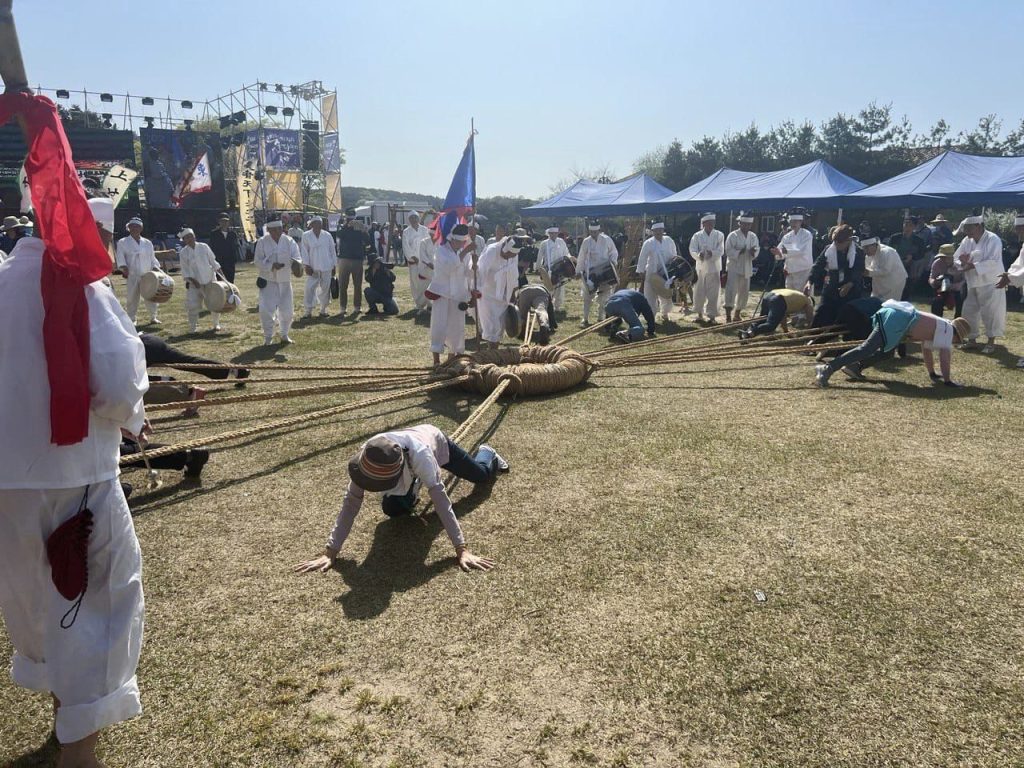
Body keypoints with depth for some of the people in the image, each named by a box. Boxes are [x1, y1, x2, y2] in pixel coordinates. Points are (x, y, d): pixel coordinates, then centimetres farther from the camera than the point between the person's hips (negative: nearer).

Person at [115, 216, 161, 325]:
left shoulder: (147, 243, 16)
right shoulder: (122, 242, 7)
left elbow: (152, 259, 17)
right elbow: (120, 256, -3)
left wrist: (156, 268, 1)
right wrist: (124, 267, -19)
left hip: (147, 276, 2)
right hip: (132, 276, -2)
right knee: (132, 298, -1)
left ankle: (153, 317, 11)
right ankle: (131, 319, 9)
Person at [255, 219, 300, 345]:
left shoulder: (289, 241, -1)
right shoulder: (262, 242, -5)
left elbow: (296, 257, -9)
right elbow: (258, 261, -9)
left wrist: (295, 262, -34)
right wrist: (272, 266, -26)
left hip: (284, 280, 2)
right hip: (268, 280, -2)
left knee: (287, 310, 4)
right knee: (266, 309, -9)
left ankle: (285, 335, 27)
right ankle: (268, 337, 9)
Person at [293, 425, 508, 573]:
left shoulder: (420, 455, -52)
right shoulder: (367, 459, -42)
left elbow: (441, 501, -51)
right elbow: (350, 503, -38)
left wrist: (462, 550, -54)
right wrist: (329, 553, -43)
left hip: (436, 440, -2)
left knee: (482, 475, 15)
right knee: (392, 510, -1)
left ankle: (487, 453, 51)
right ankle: (415, 483, 30)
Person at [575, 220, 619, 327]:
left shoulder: (606, 240, -4)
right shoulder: (586, 241, -2)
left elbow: (614, 253, 6)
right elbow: (582, 257, 5)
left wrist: (612, 262, -12)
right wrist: (578, 271, 7)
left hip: (605, 272, 0)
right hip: (590, 273, 0)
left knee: (604, 297, 3)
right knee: (588, 296, 3)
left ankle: (600, 318, 16)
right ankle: (585, 319, 12)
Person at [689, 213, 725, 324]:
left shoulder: (719, 235, 1)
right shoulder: (697, 235, 1)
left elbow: (720, 251, -8)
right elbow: (692, 251, -8)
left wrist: (712, 253, -28)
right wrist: (698, 255, -30)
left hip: (714, 267, -1)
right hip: (701, 267, 1)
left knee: (713, 293, -2)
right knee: (699, 292, 6)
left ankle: (712, 315, 6)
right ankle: (700, 313, 22)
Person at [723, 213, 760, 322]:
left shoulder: (753, 236, 9)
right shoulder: (733, 235, -7)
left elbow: (757, 251, 6)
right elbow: (729, 251, -12)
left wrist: (753, 252, -16)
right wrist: (739, 251, -26)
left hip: (747, 269, 6)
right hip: (734, 268, -6)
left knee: (744, 293, 11)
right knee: (731, 292, -13)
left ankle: (738, 314, 25)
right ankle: (728, 316, -12)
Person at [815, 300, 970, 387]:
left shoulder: (936, 328, 33)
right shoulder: (948, 329, 8)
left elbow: (927, 350, 41)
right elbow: (944, 355, -2)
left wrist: (932, 374, 42)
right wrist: (947, 380, 1)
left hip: (895, 316, 9)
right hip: (897, 321, -9)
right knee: (867, 348, -18)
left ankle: (854, 366, 11)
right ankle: (828, 369, -31)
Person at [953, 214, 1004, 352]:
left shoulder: (993, 239, -14)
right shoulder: (967, 241, 3)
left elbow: (993, 262, -23)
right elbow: (955, 259, 3)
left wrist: (972, 266, -27)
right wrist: (963, 262, -19)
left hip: (990, 283, -6)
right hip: (972, 284, 6)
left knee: (990, 313, -1)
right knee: (969, 312, 9)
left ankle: (991, 342, 8)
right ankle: (972, 340, 21)